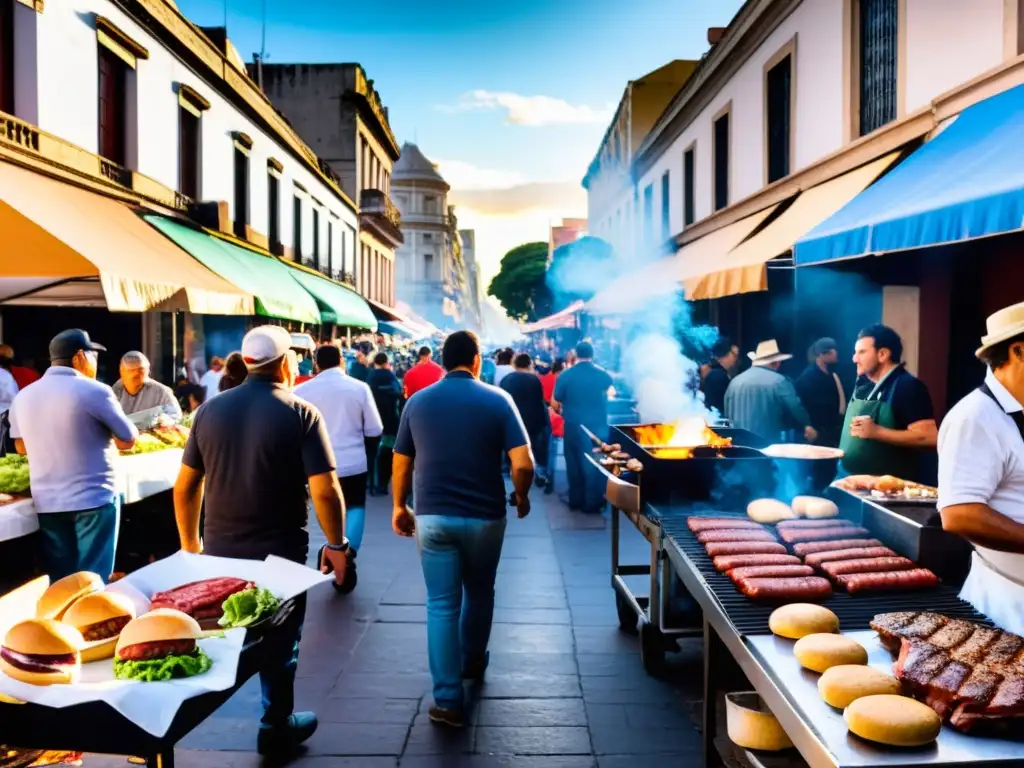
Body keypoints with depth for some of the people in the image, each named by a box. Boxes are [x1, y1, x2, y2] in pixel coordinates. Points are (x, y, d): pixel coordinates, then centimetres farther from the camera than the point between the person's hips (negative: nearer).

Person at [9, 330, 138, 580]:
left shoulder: (23, 396, 5)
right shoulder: (94, 391, -12)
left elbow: (22, 447, 16)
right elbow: (128, 440, -6)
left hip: (47, 503, 5)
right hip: (94, 499, -5)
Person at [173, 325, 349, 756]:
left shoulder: (211, 409, 1)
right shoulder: (300, 413, -13)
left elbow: (185, 486, 5)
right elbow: (324, 491, -18)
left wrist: (190, 544, 16)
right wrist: (336, 545, -6)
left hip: (219, 553, 4)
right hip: (278, 554, -4)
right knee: (279, 644, 14)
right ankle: (276, 728, 28)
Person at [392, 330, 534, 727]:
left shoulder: (417, 402, 2)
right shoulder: (497, 399, -5)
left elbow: (401, 464, 7)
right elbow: (523, 464, -11)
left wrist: (400, 507, 21)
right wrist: (521, 497, 8)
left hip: (433, 516, 1)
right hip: (484, 516, 0)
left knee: (441, 605, 5)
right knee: (479, 593, 23)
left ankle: (448, 699, 5)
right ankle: (473, 662, 43)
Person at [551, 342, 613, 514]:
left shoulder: (565, 375, -8)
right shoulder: (603, 374, -3)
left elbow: (554, 403, -3)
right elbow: (609, 390, 20)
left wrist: (561, 411, 19)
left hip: (574, 426, 0)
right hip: (598, 425, 0)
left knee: (574, 462, 14)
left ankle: (576, 499, 23)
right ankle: (592, 503, 13)